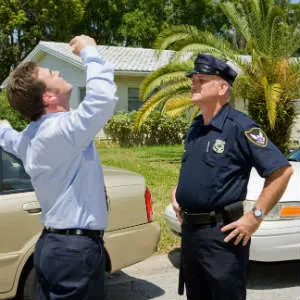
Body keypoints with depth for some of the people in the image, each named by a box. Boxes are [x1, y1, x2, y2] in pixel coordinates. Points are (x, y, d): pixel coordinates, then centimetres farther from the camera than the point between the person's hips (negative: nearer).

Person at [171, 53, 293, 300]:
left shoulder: (240, 126, -15)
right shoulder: (195, 128, 10)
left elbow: (282, 171, -19)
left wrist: (255, 217, -20)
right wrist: (176, 192, 10)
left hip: (222, 234, -8)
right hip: (189, 230, 8)